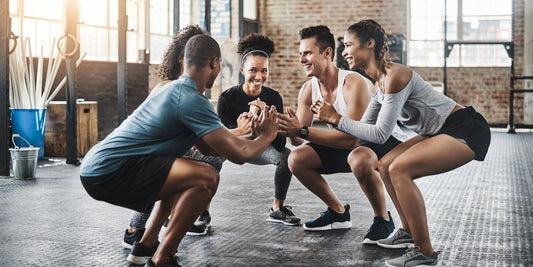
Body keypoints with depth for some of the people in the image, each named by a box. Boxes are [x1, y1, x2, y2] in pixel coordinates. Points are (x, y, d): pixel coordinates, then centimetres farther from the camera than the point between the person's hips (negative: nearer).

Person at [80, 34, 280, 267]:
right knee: (207, 177, -19)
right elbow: (240, 154, -18)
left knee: (184, 176, 30)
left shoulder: (174, 89, 17)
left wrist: (253, 134, 25)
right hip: (108, 172, -11)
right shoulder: (192, 99, -15)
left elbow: (207, 148, 22)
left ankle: (147, 244, 28)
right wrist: (267, 135, 2)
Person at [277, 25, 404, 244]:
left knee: (359, 159, -41)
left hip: (384, 141, -8)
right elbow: (297, 139, -10)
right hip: (345, 146, 8)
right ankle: (338, 212, 9)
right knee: (296, 159, -8)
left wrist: (302, 131, -42)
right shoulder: (308, 90, -7)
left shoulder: (355, 84, -29)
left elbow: (350, 138, -37)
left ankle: (383, 220, -15)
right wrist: (285, 126, -33)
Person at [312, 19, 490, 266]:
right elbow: (366, 127, 13)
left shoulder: (394, 76, -23)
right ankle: (409, 232, 23)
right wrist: (332, 119, 2)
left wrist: (336, 118, -19)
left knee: (399, 169, -22)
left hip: (467, 130, -10)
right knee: (385, 166, 9)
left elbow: (380, 134, -24)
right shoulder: (379, 83, 8)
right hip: (441, 131, 10)